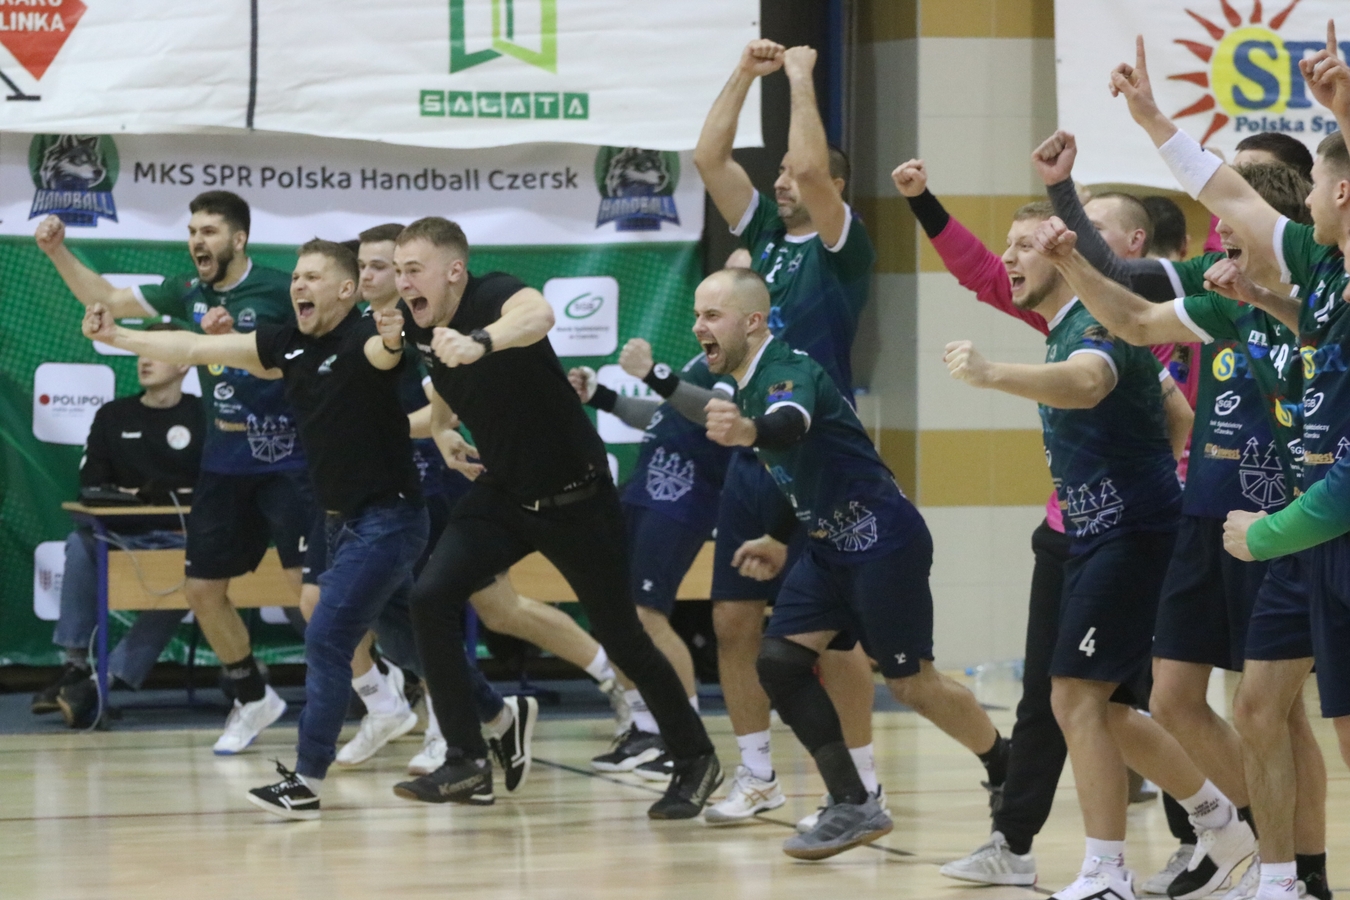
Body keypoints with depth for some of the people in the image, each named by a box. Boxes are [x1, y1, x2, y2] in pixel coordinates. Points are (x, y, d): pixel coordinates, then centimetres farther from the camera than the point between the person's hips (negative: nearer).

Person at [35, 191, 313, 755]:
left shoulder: (277, 290, -10)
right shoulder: (190, 293, 7)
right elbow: (106, 300, 12)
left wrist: (236, 339, -23)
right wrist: (58, 253, -1)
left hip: (286, 460, -7)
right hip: (223, 466, 7)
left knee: (310, 587, -15)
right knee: (203, 591, 10)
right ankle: (253, 700, 28)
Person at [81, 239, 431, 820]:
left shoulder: (363, 338, -16)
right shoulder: (288, 346, 6)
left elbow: (382, 356, -40)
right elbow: (197, 349, 8)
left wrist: (392, 340, -64)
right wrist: (118, 338, 4)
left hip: (387, 518, -8)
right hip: (344, 520, 8)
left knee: (326, 637, -14)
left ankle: (306, 782, -12)